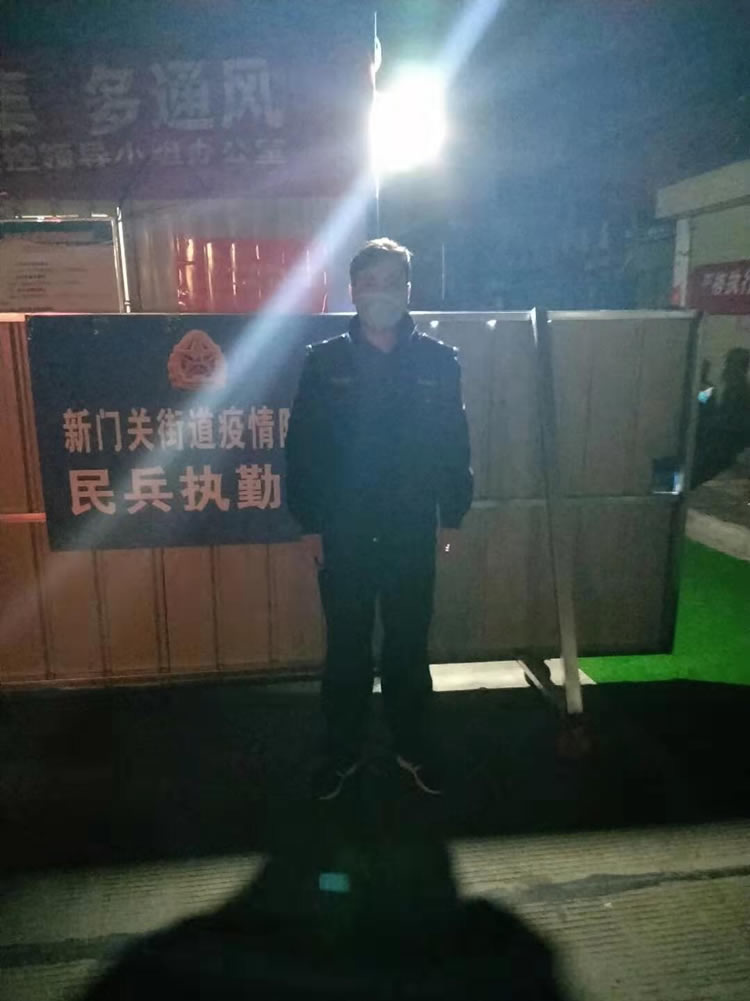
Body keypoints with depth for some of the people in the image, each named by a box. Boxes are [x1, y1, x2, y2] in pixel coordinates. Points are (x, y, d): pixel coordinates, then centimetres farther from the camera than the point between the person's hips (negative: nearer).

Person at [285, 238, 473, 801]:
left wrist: (454, 514, 3)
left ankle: (413, 748, 33)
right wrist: (308, 522, -5)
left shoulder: (439, 361, 0)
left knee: (409, 646, 14)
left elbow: (454, 444, 4)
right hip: (343, 534, 0)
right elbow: (302, 446, -3)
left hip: (412, 534, 1)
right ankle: (342, 754, 30)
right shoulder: (325, 362, -3)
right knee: (347, 650, 12)